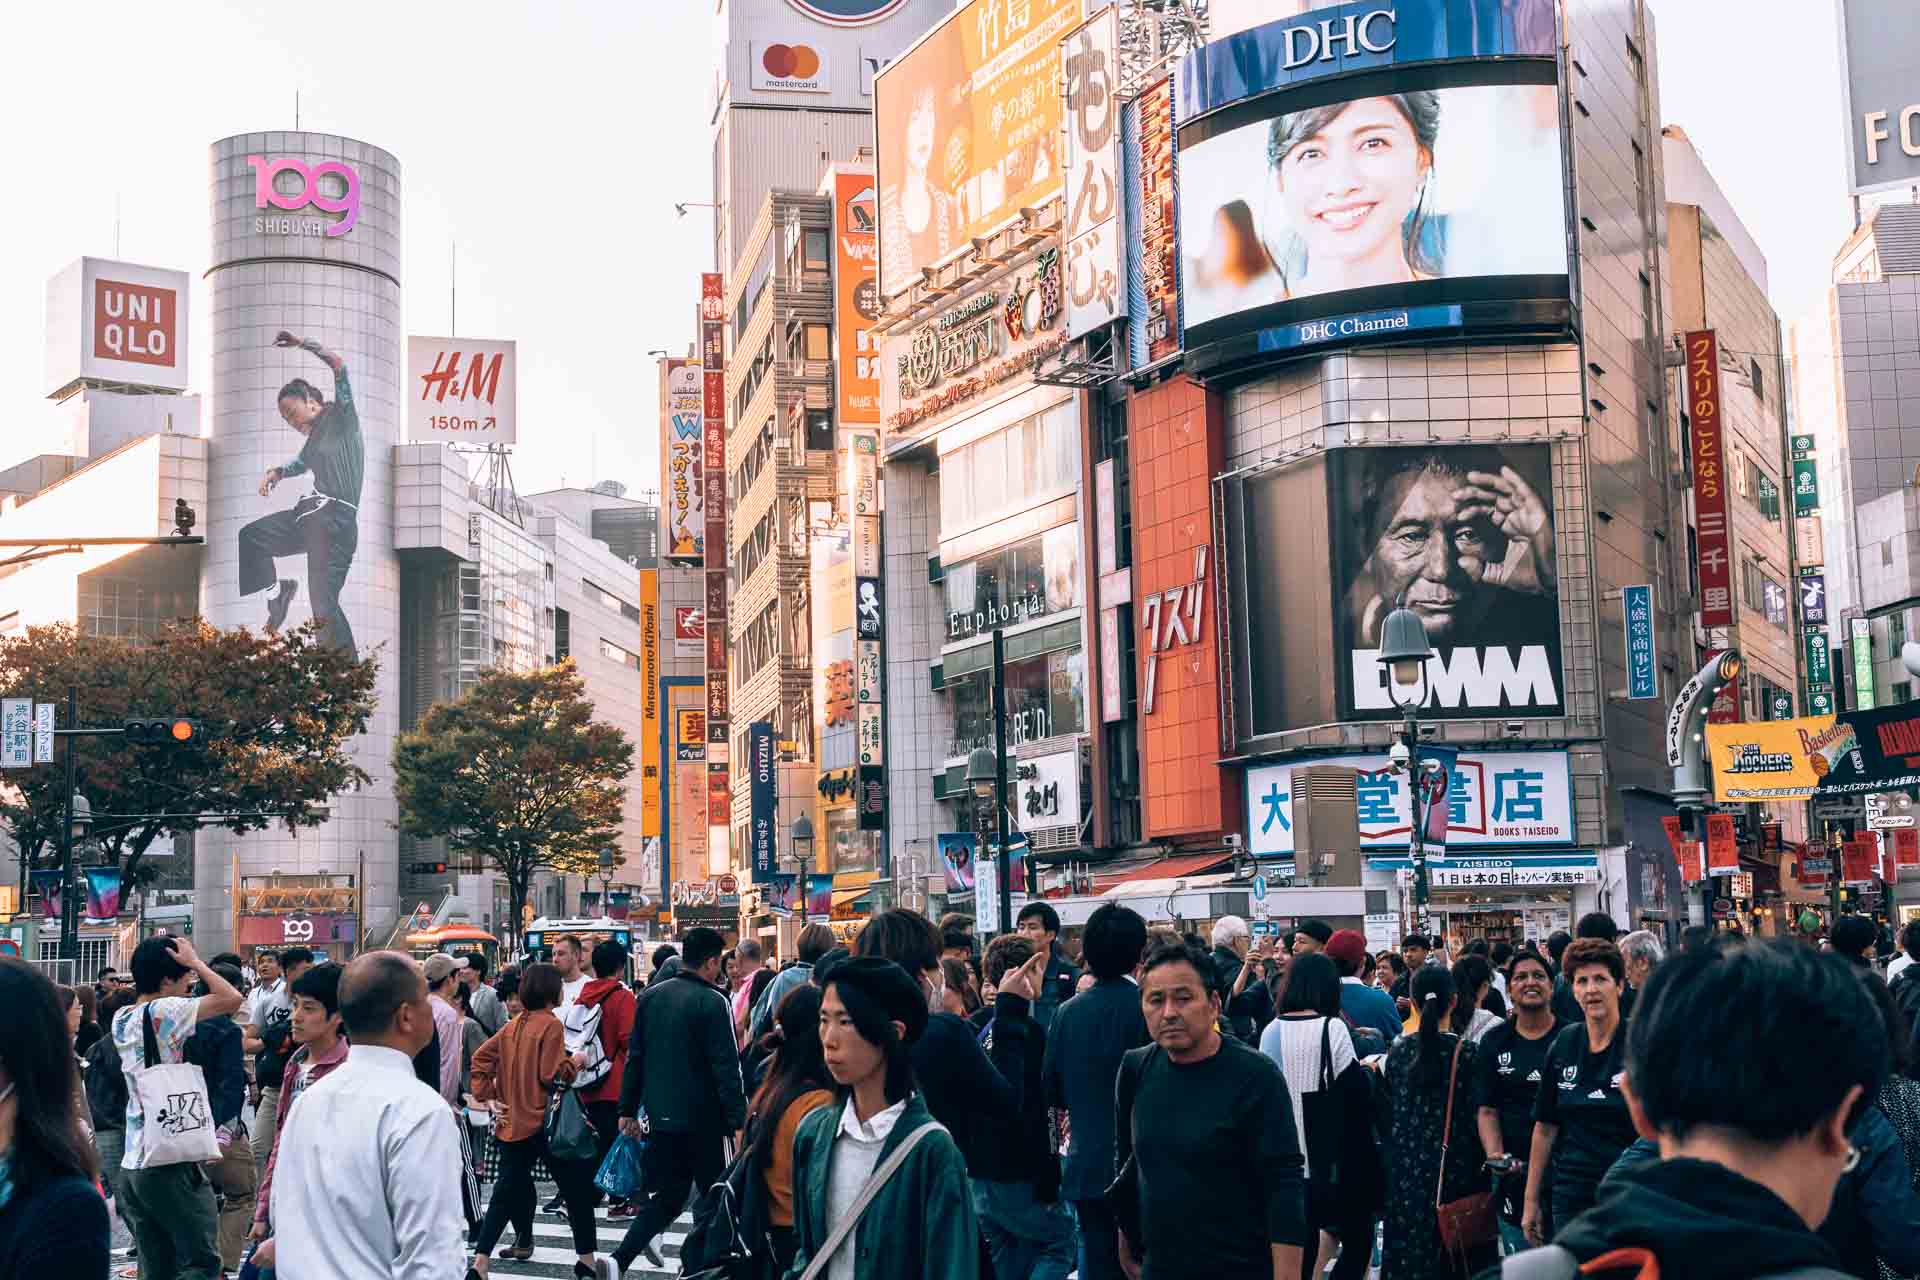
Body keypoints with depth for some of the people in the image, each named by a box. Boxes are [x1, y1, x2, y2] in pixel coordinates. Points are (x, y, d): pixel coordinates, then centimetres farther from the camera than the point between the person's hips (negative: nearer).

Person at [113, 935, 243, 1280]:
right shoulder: (164, 1011, -13)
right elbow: (231, 998, -18)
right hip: (170, 1163, -8)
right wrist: (195, 961, -6)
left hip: (132, 1165, 8)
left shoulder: (121, 1019, 12)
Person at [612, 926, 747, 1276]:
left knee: (668, 1195, 13)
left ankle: (619, 1259, -3)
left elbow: (635, 1057, 11)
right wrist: (739, 1119, -14)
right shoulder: (713, 1001, -13)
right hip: (703, 1118, -6)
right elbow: (726, 1067, -16)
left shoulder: (650, 997, 6)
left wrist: (628, 1110, 16)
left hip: (660, 1115, 6)